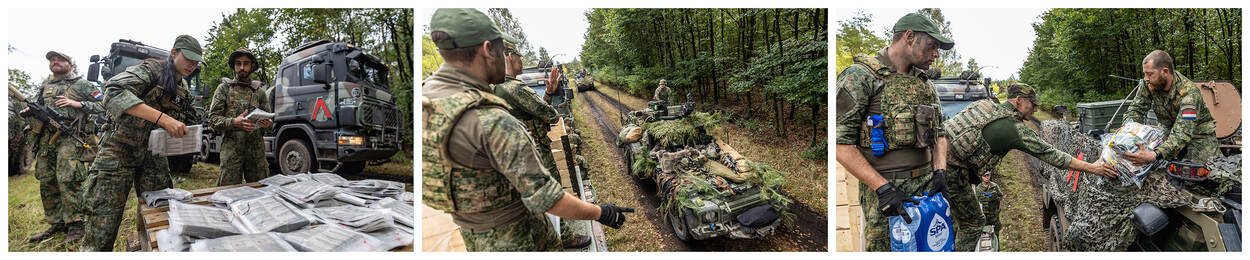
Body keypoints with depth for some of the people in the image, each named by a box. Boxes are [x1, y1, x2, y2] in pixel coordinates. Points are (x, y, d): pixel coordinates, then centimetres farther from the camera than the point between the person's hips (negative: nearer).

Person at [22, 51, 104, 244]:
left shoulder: (81, 84, 6)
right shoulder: (44, 86, 21)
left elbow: (102, 105, 1)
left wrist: (77, 104, -11)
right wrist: (28, 111, 7)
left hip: (70, 138, -7)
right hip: (46, 139, 7)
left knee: (67, 181, -15)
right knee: (46, 183, 6)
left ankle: (75, 225, -11)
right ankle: (57, 224, 15)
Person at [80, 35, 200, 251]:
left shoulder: (184, 94, 11)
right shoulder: (151, 69, -11)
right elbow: (114, 92, -29)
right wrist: (162, 118, -37)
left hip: (152, 156, 7)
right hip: (119, 151, -7)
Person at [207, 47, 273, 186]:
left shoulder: (259, 90, 15)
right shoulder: (224, 88, 7)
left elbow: (269, 116, 18)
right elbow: (213, 120, 0)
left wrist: (268, 123, -7)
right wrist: (234, 122, -19)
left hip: (256, 149, 3)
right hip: (231, 149, -3)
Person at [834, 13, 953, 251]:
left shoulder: (926, 84, 16)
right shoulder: (860, 77, -8)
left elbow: (939, 133, 22)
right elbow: (841, 143, -15)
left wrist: (940, 171, 2)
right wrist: (883, 187, -20)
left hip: (927, 185, 7)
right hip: (885, 194, -7)